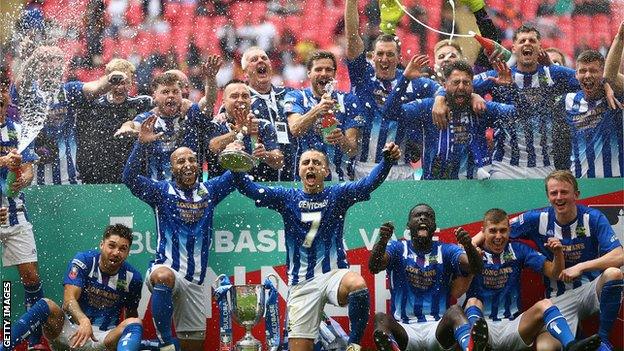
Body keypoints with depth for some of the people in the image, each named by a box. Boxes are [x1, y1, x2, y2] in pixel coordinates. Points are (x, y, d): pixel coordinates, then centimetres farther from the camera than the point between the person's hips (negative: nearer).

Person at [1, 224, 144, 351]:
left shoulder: (132, 277, 0)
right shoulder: (83, 261, -6)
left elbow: (131, 314, 16)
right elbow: (69, 300, -20)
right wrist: (84, 321, -40)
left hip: (105, 339, 1)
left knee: (135, 323, -28)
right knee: (46, 305, -27)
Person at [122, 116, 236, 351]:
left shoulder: (209, 191, 11)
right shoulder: (162, 191, 2)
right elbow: (130, 178, -11)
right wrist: (142, 144, -25)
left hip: (194, 282, 4)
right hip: (165, 268, -4)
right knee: (164, 276, -41)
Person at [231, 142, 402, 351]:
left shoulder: (338, 195, 5)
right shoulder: (287, 198, 8)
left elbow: (369, 183, -11)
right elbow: (250, 190, -3)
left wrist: (387, 160, -30)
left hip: (334, 274, -1)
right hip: (302, 283, 2)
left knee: (358, 285, -36)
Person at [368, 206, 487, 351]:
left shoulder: (446, 251, 12)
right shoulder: (398, 248, 11)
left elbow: (476, 269, -6)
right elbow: (374, 267, -10)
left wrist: (468, 246, -29)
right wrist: (383, 241, -32)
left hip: (438, 327, 0)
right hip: (405, 329, 0)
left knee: (455, 311, -30)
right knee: (381, 318, -30)